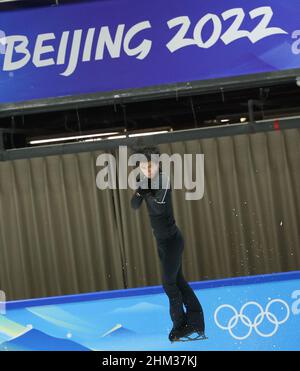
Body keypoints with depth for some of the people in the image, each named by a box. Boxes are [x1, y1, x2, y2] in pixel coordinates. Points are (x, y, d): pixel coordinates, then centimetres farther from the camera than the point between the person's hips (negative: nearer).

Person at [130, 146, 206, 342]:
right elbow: (134, 205, -4)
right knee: (178, 281, 14)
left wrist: (147, 191, -19)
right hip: (163, 239, 9)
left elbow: (159, 207, -28)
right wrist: (141, 190, -19)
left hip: (172, 239, -9)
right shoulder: (147, 181, 4)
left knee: (169, 283, -2)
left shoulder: (163, 179, -17)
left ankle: (180, 325, 11)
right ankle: (196, 322, 22)